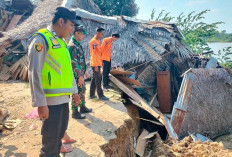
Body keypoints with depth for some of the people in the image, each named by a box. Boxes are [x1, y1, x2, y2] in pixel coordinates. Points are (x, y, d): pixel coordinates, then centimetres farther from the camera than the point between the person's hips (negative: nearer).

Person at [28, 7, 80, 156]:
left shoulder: (62, 41, 16)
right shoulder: (41, 39, -10)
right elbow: (34, 73, -16)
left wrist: (74, 90, 23)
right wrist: (41, 103, -19)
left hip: (64, 98, 8)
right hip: (51, 100, -8)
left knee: (59, 135, 19)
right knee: (51, 142, 1)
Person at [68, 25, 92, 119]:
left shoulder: (77, 44, 11)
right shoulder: (72, 46, -20)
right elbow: (74, 63, -24)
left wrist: (84, 71, 22)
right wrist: (80, 76, -23)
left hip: (80, 73, 10)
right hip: (76, 75, -10)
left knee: (82, 91, 20)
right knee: (77, 93, 0)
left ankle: (82, 107, 35)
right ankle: (75, 112, 11)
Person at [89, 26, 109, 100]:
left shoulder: (98, 41, 14)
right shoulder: (93, 41, -14)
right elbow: (93, 54, -18)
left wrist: (100, 62, 18)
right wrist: (96, 65, -20)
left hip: (98, 63, 9)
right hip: (95, 64, -9)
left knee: (94, 78, 12)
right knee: (98, 79, -3)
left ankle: (92, 94, 19)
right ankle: (100, 95, 4)